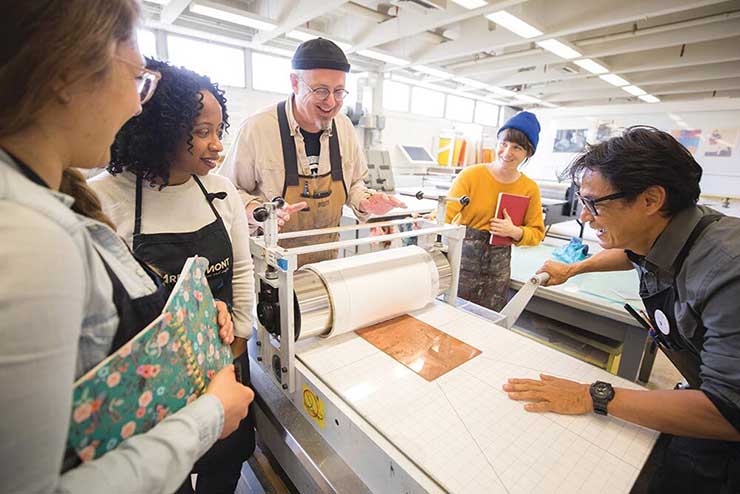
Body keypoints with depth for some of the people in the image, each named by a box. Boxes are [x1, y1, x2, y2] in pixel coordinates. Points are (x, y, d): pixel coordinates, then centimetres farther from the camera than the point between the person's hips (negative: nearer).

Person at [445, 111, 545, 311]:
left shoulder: (530, 188, 1)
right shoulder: (471, 175, -9)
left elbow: (537, 233, 7)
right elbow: (446, 214, -15)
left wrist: (514, 231, -13)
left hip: (498, 268, 3)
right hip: (462, 259, -3)